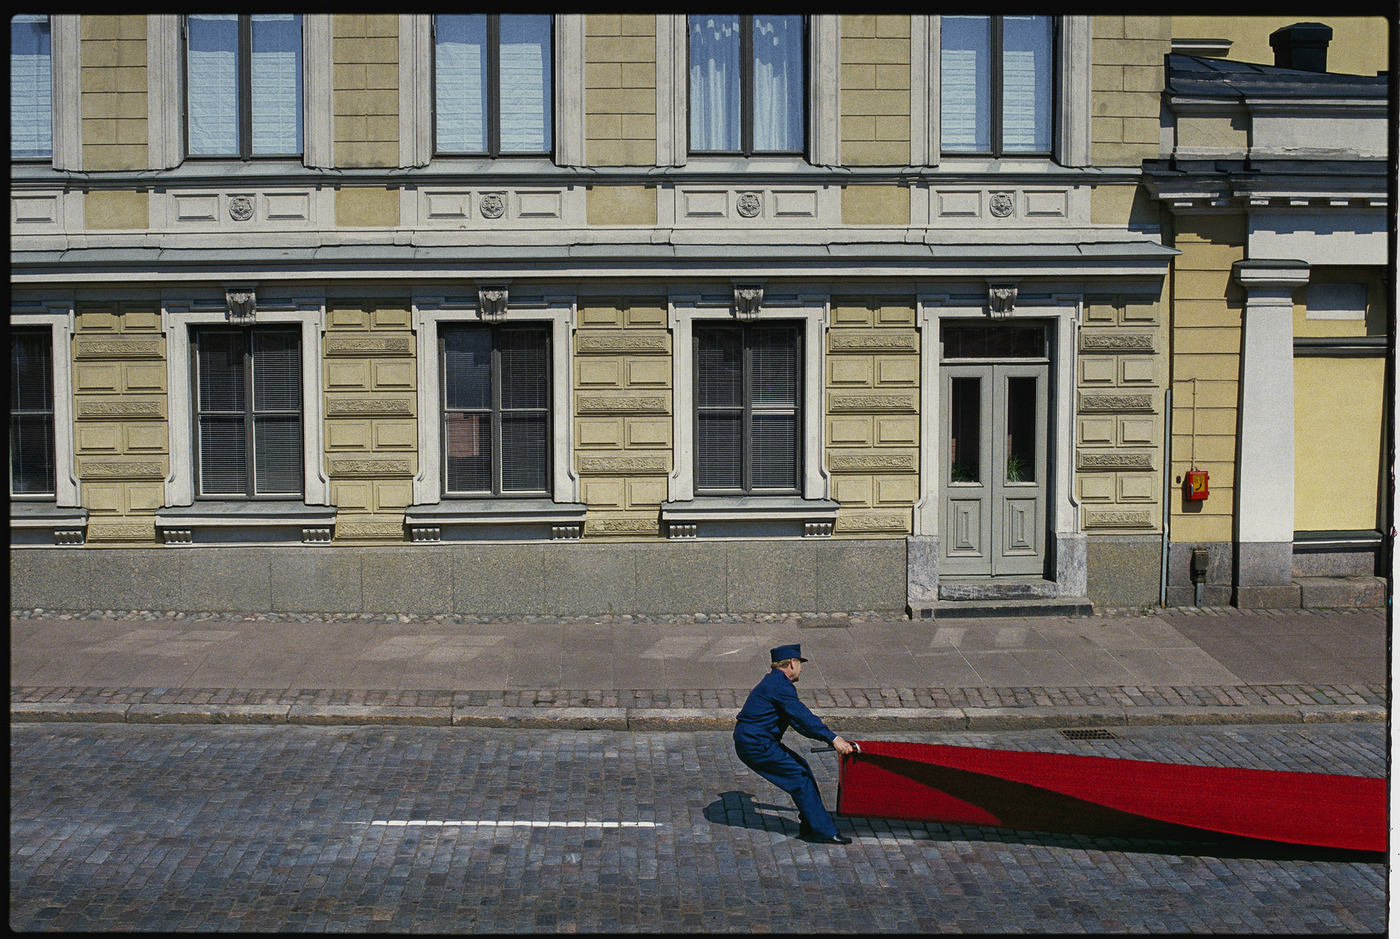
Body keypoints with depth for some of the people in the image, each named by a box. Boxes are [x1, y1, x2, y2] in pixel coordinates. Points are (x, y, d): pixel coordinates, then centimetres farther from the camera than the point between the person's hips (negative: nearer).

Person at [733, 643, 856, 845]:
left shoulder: (774, 682, 19)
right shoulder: (780, 685, -15)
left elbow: (797, 721, 23)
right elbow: (803, 716, -25)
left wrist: (829, 737, 19)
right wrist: (833, 738, -27)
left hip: (750, 741, 11)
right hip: (756, 745, -11)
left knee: (801, 768, 13)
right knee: (799, 777, -9)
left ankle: (810, 826, 16)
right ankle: (822, 831, -4)